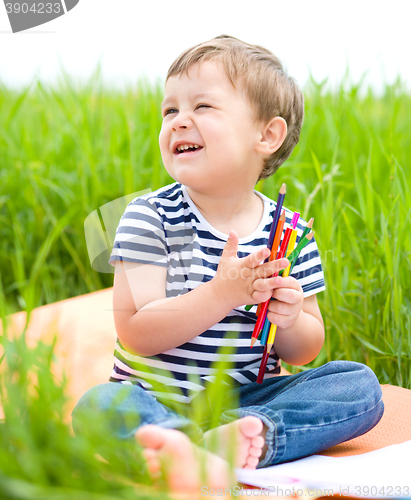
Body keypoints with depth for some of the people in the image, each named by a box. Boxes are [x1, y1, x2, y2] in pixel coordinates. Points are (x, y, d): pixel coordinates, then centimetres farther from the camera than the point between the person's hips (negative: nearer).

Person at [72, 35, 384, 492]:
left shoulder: (290, 234, 0)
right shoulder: (150, 216, -7)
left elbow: (304, 353, 7)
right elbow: (136, 334, -17)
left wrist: (290, 320, -17)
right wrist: (223, 293, -27)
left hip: (248, 398, 3)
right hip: (157, 398, -2)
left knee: (360, 383, -14)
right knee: (101, 403, -31)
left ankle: (248, 431, -32)